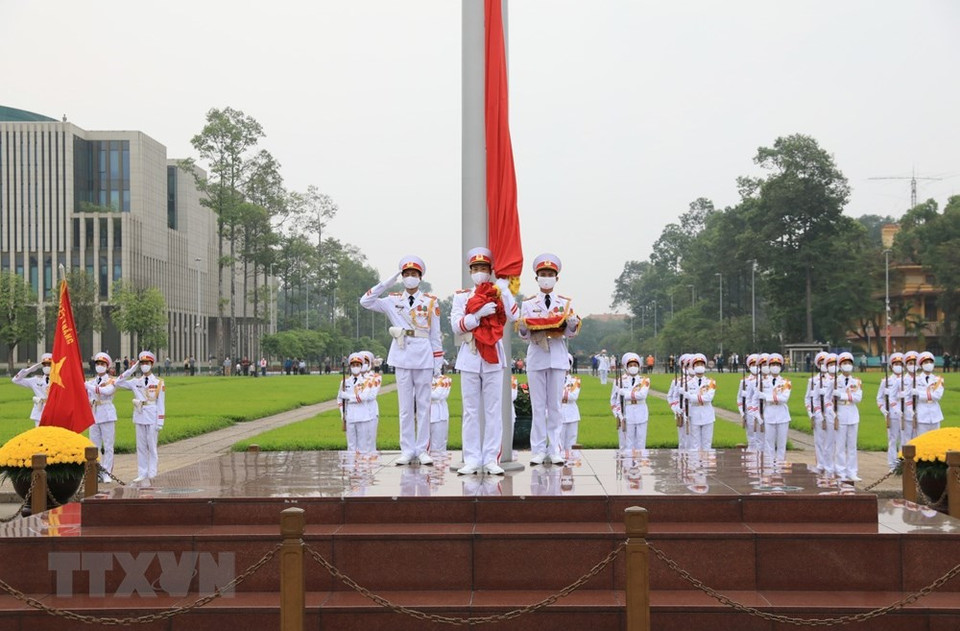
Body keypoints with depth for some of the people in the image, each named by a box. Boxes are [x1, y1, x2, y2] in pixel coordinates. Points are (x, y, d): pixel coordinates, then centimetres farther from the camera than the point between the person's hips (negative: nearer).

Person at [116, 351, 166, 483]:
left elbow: (160, 404, -3)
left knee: (152, 446, 1)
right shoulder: (136, 382, 9)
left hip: (152, 417, -3)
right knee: (141, 446, 6)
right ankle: (142, 473, 11)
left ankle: (152, 473, 5)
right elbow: (118, 383, 5)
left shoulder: (158, 383, 0)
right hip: (139, 417, 4)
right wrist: (131, 370, -1)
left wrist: (160, 422, -8)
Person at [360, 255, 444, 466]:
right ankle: (407, 450, 8)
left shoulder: (431, 302, 6)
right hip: (402, 359, 1)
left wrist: (438, 362, 2)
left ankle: (423, 450, 7)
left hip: (424, 359, -1)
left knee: (423, 406, 2)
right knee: (405, 407, 4)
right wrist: (387, 282, -6)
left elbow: (435, 335, 6)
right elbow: (365, 301, -3)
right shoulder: (393, 301, 8)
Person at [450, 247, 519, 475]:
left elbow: (513, 316, -10)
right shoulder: (462, 296, 8)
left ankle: (491, 460, 3)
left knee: (494, 411, 0)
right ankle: (472, 460, 6)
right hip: (469, 359, 0)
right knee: (471, 412, 2)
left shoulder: (500, 295, 8)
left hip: (493, 358, 0)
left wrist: (504, 290, -12)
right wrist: (479, 314, -17)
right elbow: (456, 324, -6)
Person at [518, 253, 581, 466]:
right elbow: (524, 335, 3)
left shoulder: (565, 303, 7)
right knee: (538, 406, 2)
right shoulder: (528, 304, 5)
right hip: (536, 358, -1)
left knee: (555, 406, 3)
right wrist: (522, 327, -19)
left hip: (558, 358, 1)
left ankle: (554, 450, 6)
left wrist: (572, 323, -18)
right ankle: (538, 450, 5)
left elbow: (570, 333, 4)